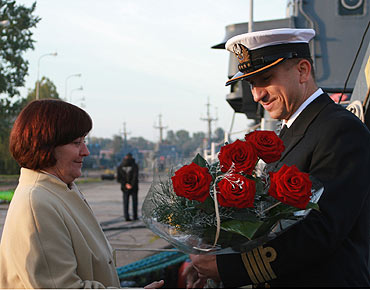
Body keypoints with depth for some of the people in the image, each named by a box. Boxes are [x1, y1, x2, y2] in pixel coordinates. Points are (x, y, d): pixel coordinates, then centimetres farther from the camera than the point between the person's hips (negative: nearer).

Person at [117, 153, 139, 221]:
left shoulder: (120, 167, 3)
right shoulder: (134, 165, -6)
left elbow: (118, 179, -4)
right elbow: (135, 177, -15)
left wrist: (125, 184, -8)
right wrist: (132, 185, -10)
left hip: (125, 188, 2)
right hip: (134, 187, -2)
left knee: (125, 203, 6)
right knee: (134, 202, 10)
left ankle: (126, 217, -2)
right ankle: (135, 217, 12)